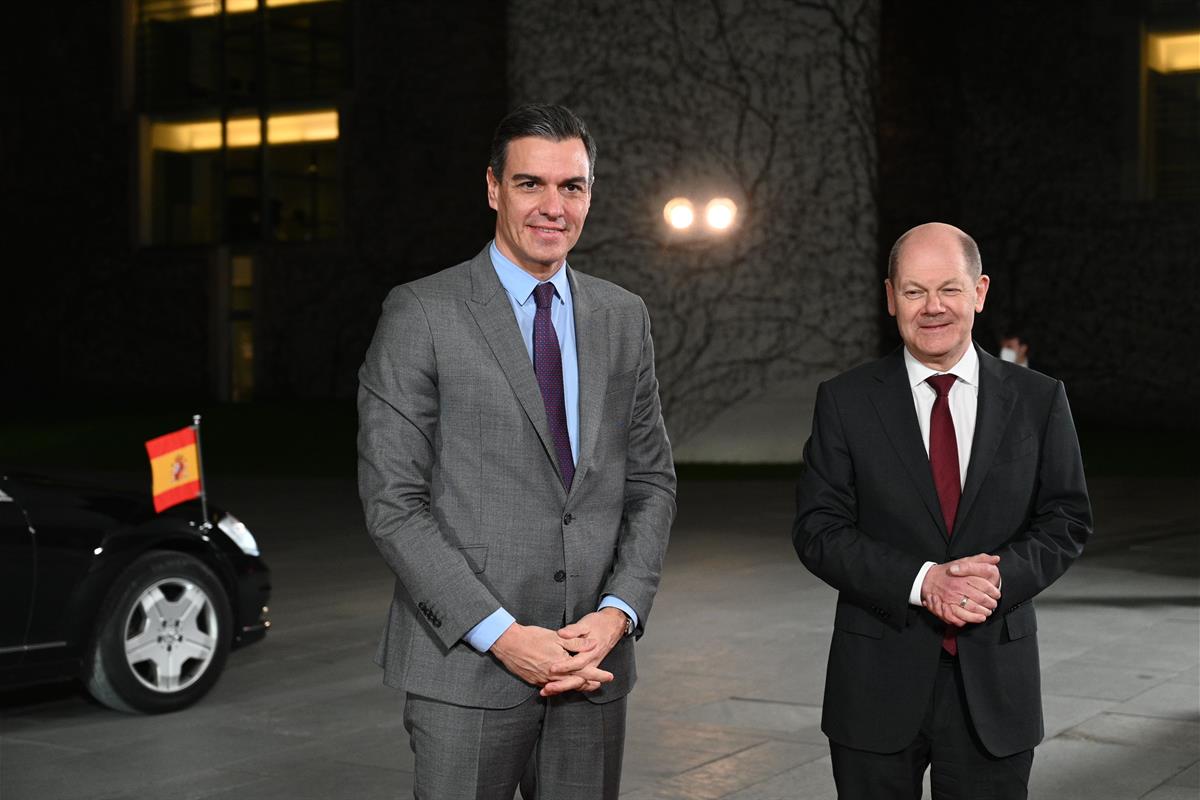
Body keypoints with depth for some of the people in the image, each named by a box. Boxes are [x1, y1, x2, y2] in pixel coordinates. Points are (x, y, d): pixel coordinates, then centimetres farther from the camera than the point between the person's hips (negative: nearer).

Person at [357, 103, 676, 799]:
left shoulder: (624, 318, 9)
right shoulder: (421, 316, -6)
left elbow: (651, 482, 11)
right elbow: (393, 504, -9)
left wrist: (617, 613, -5)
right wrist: (502, 635, -15)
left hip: (593, 663, 4)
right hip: (467, 667, -4)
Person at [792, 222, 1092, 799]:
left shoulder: (1038, 400, 4)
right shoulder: (846, 402, -1)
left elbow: (1067, 520, 4)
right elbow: (816, 530, -5)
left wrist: (1002, 576, -15)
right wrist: (922, 582, -18)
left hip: (994, 688, 1)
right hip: (878, 684, -1)